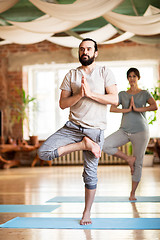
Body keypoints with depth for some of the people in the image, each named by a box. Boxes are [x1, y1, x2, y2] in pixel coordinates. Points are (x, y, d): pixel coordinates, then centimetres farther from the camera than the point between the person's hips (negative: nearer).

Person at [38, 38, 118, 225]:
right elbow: (62, 103, 2)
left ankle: (87, 213, 20)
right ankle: (84, 144, -4)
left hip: (95, 129, -2)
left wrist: (90, 93, -17)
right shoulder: (71, 75, 7)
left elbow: (114, 99, -8)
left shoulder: (105, 72, 3)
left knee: (90, 174, 2)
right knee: (43, 152, -17)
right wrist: (79, 94, -14)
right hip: (72, 126, 2)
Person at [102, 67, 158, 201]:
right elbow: (112, 108, -1)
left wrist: (137, 109, -14)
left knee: (138, 163, 0)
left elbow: (155, 106, -12)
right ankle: (129, 159, -1)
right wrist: (127, 110, -11)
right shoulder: (122, 94, 12)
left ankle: (133, 193, 12)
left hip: (140, 131, -2)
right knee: (105, 145, -20)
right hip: (124, 130, 3)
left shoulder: (144, 93, 5)